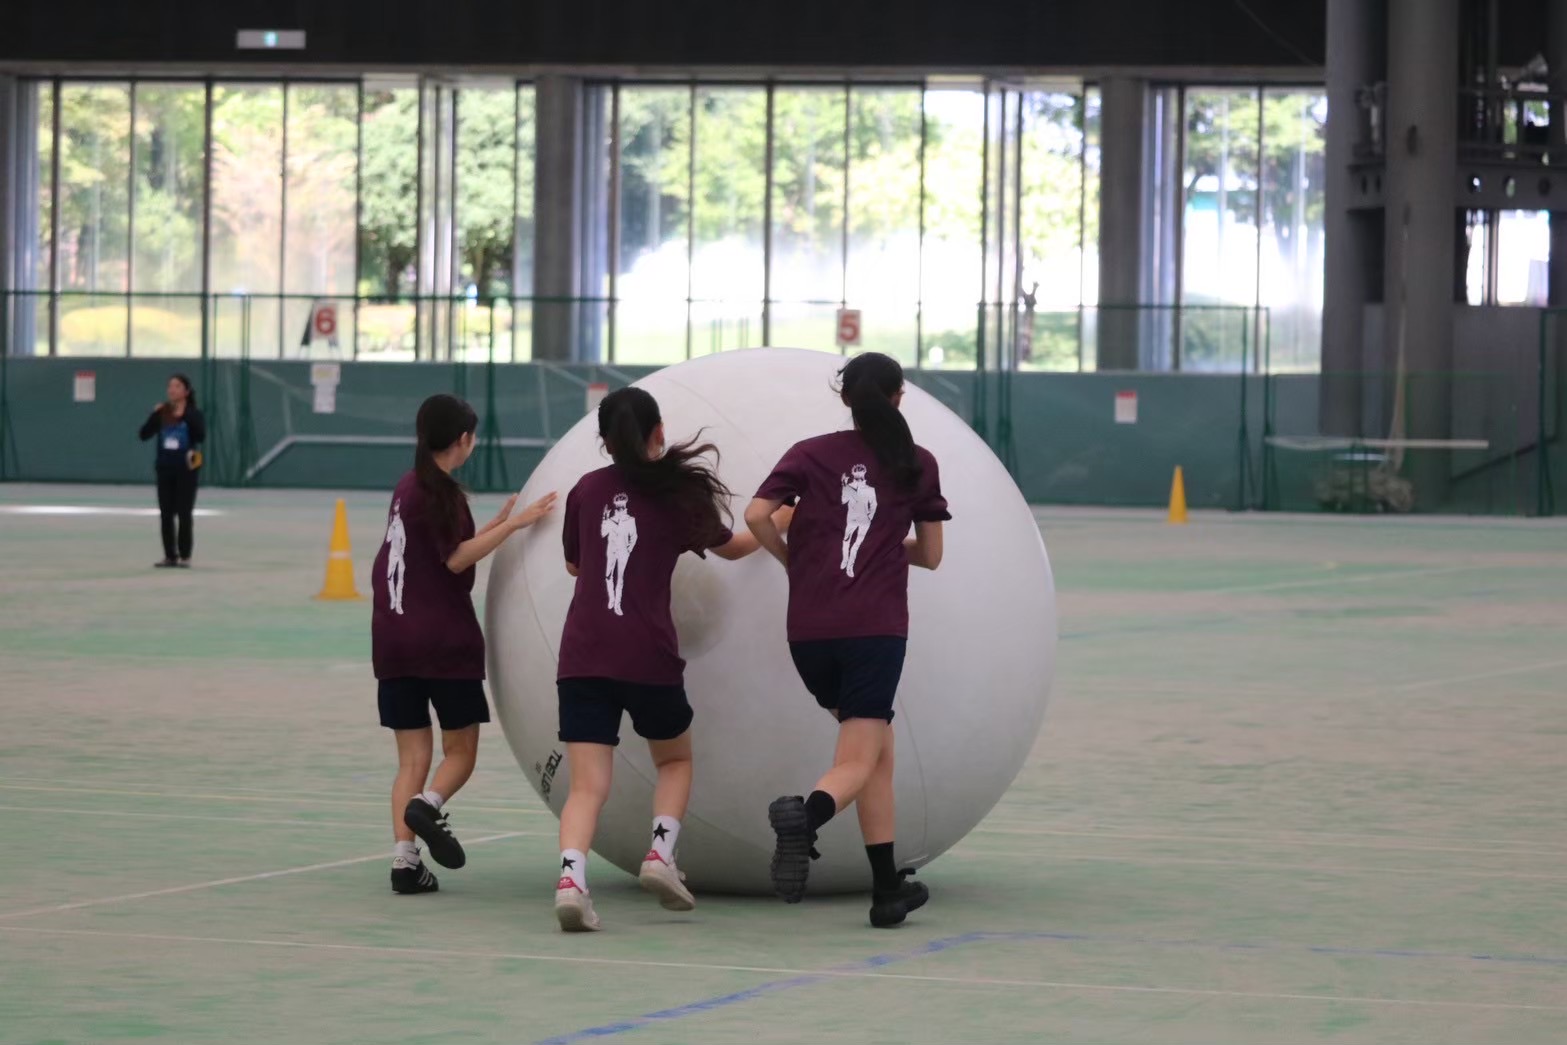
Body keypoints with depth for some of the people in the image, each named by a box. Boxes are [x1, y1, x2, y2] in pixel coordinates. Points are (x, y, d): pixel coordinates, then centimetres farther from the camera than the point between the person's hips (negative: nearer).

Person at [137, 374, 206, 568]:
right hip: (164, 469, 4)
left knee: (184, 513, -2)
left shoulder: (193, 414, -4)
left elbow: (201, 436, -20)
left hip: (186, 470, -4)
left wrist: (185, 416, -22)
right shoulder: (162, 414, 5)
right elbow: (144, 435, -1)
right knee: (166, 513, 5)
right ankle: (170, 556, 12)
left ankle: (185, 556, 5)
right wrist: (154, 415, -13)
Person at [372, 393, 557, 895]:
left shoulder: (408, 487, 13)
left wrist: (497, 525, 25)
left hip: (395, 639, 7)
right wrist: (513, 524, -18)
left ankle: (404, 860, -4)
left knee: (412, 757, 7)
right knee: (461, 750, 5)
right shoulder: (442, 491, -11)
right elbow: (456, 558, -16)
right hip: (445, 637, -7)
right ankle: (428, 805, -23)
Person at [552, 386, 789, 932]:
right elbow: (730, 547, 21)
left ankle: (570, 878, -25)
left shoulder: (586, 490, 10)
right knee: (675, 760, 23)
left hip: (582, 656, 2)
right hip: (648, 657, -1)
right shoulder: (677, 493, 4)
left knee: (587, 784, -2)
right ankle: (661, 854, 4)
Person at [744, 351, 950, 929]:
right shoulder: (917, 464, 8)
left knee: (880, 752, 17)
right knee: (857, 762, -7)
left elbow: (757, 516, -5)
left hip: (809, 628, 3)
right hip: (877, 626, -3)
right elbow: (930, 555, 14)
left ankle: (889, 888, 15)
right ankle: (806, 815, -42)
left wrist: (793, 560, 12)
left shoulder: (811, 454, 8)